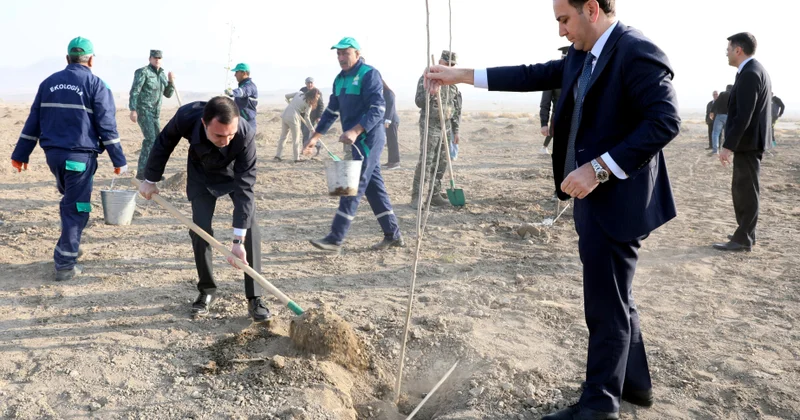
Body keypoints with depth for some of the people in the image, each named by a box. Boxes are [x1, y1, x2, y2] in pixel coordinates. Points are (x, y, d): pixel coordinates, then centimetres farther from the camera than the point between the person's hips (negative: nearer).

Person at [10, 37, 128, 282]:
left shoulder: (49, 83, 11)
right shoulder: (96, 85, -5)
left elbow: (33, 122, 12)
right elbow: (107, 126, -9)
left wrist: (20, 154, 16)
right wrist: (119, 160, -5)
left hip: (53, 154, 6)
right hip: (80, 155, -6)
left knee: (69, 199, 27)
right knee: (76, 208, 0)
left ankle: (70, 246, 33)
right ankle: (65, 265, -1)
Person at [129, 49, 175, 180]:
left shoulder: (162, 75, 14)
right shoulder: (143, 72, -7)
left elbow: (168, 94, 17)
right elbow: (134, 91, -12)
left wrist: (171, 81, 0)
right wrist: (133, 110, -21)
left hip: (155, 113, 8)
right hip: (143, 110, -8)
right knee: (150, 139, -17)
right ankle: (141, 173, -16)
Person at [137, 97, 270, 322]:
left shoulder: (245, 134, -41)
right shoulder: (186, 117, -37)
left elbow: (244, 189, -39)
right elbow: (163, 145, -13)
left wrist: (238, 241, -41)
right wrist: (150, 180, -3)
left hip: (235, 174, -1)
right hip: (201, 175, 2)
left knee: (250, 228, -13)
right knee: (200, 229, -6)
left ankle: (254, 297, -5)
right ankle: (207, 290, 13)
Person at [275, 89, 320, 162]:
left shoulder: (299, 93, 9)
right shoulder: (309, 104, -4)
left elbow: (287, 96, 13)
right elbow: (306, 118, -5)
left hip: (284, 115, 6)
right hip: (293, 118, -6)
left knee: (283, 136, 16)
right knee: (295, 139, 7)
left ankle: (278, 155, 17)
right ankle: (296, 158, 11)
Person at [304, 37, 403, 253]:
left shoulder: (369, 74, -11)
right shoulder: (340, 79, 16)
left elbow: (378, 109, -20)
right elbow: (332, 111, 21)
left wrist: (355, 131, -30)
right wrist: (315, 137, 16)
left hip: (369, 138, -9)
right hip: (358, 140, 9)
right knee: (374, 186, 10)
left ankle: (336, 239, -7)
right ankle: (393, 235, 17)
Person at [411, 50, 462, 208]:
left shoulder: (453, 83, 13)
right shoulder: (427, 78, -2)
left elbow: (457, 108, 16)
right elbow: (419, 101, -8)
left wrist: (456, 130, 12)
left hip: (446, 127, 6)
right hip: (430, 126, -6)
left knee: (441, 163, 6)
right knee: (425, 162, -10)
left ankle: (435, 195, 13)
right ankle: (416, 196, -5)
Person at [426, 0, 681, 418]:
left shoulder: (637, 53, -17)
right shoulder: (582, 55, 11)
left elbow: (665, 121, -24)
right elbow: (533, 75, 15)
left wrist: (599, 168, -26)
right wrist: (460, 75, 13)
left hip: (616, 200, -10)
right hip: (592, 195, 10)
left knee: (606, 305, 1)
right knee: (614, 298, 20)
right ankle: (634, 381, 36)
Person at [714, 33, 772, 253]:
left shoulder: (749, 74, -18)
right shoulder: (755, 70, 15)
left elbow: (743, 115, -24)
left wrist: (728, 146, -23)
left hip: (747, 142, -10)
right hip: (750, 140, 10)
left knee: (746, 191, -4)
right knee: (741, 189, 16)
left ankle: (743, 240, 3)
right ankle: (745, 233, 25)